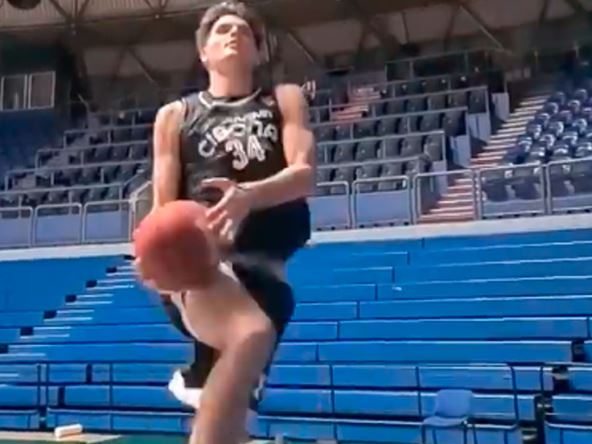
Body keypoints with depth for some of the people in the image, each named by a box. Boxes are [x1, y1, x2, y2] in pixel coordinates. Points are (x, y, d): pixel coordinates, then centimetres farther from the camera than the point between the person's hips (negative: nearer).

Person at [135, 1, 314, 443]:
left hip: (269, 263, 3)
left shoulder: (285, 100, 18)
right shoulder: (175, 115, 18)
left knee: (235, 385, 1)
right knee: (251, 335, -30)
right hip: (201, 258, -3)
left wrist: (250, 196, -23)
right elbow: (163, 205, 12)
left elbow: (305, 173, 0)